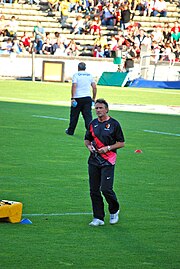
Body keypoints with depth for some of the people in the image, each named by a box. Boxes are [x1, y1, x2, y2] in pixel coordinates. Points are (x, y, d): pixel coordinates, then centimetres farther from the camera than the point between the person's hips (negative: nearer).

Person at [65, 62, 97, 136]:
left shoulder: (76, 75, -3)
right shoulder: (89, 75, 8)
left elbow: (74, 86, -15)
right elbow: (94, 87, 5)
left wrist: (72, 98, -16)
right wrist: (94, 98, 13)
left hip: (77, 98, -2)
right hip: (88, 98, 2)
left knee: (74, 116, 11)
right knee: (88, 116, -1)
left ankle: (70, 131, 23)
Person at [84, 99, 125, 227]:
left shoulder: (114, 124, -3)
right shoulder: (93, 124, 12)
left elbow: (121, 143, -1)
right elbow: (87, 139, 23)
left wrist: (108, 148, -13)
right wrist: (89, 146, 1)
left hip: (108, 161, -5)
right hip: (94, 160, 5)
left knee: (106, 189, -13)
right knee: (94, 190, 3)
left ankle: (114, 211, 14)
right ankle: (98, 218, 11)